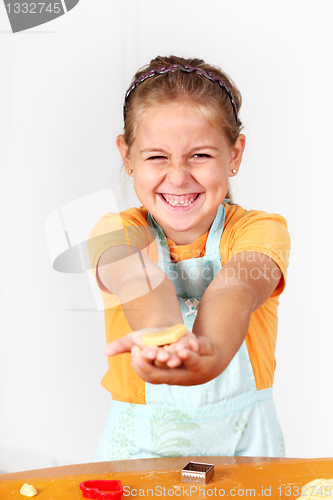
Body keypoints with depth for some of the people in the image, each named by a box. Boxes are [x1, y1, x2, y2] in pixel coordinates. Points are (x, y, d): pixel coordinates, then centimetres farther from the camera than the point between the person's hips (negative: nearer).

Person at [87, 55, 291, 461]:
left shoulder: (260, 230, -4)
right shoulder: (117, 231, -3)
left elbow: (235, 290, -25)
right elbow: (137, 276, -26)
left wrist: (211, 347, -47)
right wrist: (161, 333, -47)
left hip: (240, 438, 1)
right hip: (141, 439, 0)